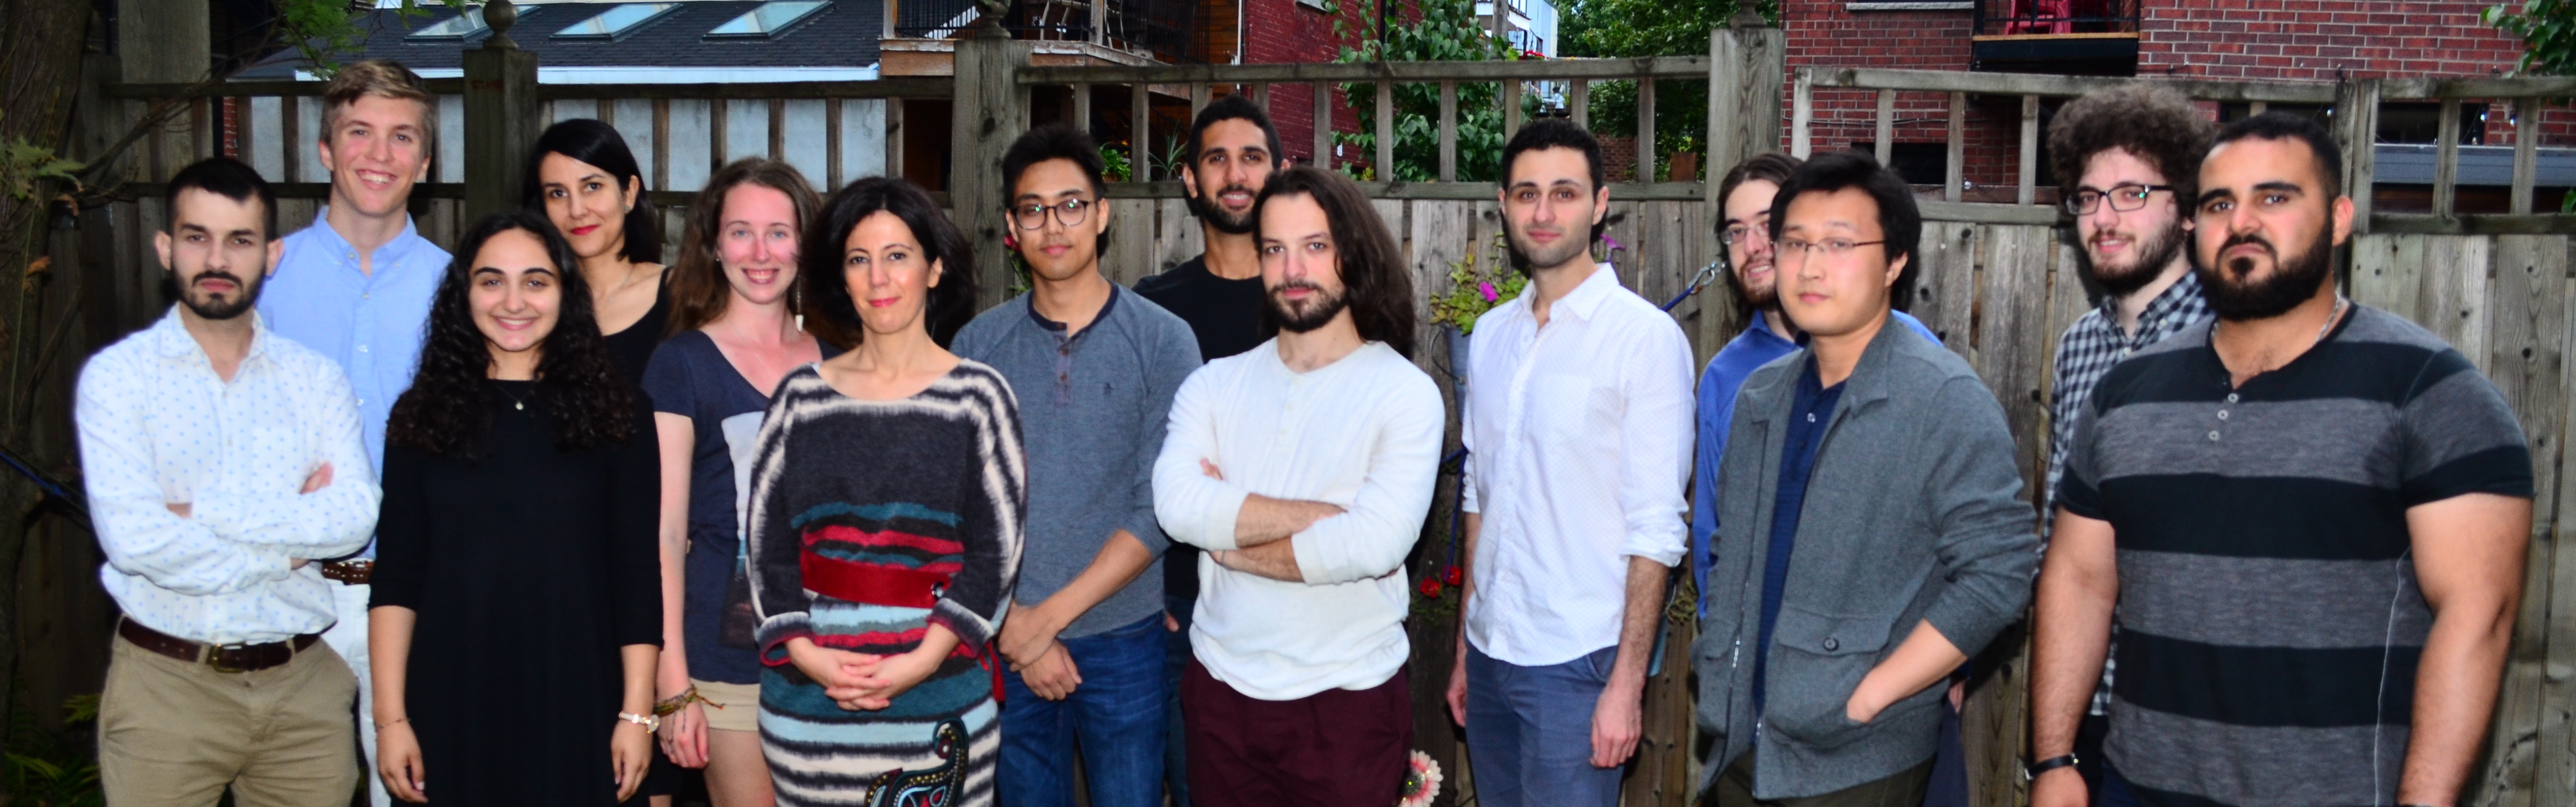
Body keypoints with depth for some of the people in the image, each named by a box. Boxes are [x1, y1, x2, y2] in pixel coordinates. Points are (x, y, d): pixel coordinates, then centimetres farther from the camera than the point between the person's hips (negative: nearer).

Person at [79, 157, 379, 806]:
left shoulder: (316, 379, 6)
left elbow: (356, 517, -8)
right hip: (166, 682, -2)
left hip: (302, 682, 2)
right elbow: (134, 539, -14)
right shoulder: (117, 376, -1)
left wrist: (207, 512, -14)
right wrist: (292, 541, -8)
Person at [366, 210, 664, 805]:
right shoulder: (424, 416, 5)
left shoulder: (611, 412, 1)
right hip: (451, 709, 1)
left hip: (577, 710, -1)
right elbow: (396, 578, 3)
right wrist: (390, 718, -3)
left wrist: (637, 713, -6)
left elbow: (636, 574, -1)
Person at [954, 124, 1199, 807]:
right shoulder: (977, 346, 2)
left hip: (1124, 641, -1)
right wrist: (1014, 623, -10)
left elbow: (1161, 509, -9)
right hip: (1008, 645, 2)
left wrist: (1052, 615, -13)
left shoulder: (1163, 340, -4)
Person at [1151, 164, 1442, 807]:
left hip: (1346, 699, -3)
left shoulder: (1406, 394, -8)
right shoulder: (1214, 385, 4)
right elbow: (1178, 505, -14)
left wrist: (1232, 543, -10)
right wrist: (1322, 515, -18)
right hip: (1222, 687, 3)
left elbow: (1373, 547, -22)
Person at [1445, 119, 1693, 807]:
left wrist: (1626, 682, -15)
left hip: (1576, 662, -6)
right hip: (1491, 649, 6)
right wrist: (1465, 645, 13)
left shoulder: (1645, 337, -10)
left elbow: (1656, 528, -12)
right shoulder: (1491, 334, 9)